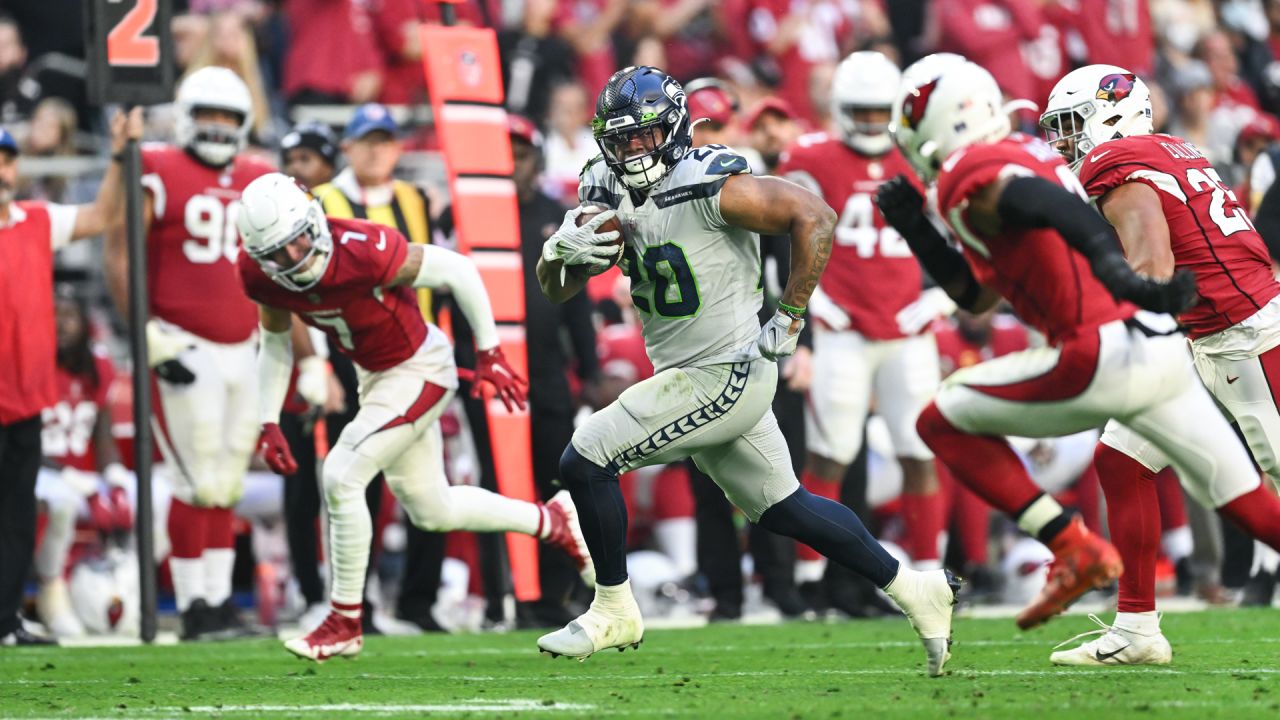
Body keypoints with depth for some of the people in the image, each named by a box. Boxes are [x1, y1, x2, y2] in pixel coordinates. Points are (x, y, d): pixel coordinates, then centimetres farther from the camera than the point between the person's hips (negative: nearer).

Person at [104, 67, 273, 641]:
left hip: (244, 351, 6)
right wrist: (150, 338, -14)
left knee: (226, 484, 8)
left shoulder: (259, 184, 13)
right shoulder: (159, 176, -5)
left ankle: (220, 600, 13)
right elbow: (119, 259, -8)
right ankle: (193, 604, -2)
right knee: (198, 482, -8)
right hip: (185, 352, -6)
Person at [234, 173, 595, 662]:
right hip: (376, 376, 7)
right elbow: (276, 344, 6)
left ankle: (344, 623, -4)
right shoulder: (261, 277, -15)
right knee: (432, 511, 16)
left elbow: (457, 271, -21)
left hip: (418, 370, -7)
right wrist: (269, 424, 0)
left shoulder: (361, 251, -34)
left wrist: (489, 354, -16)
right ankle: (553, 522, 37)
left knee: (342, 477, -17)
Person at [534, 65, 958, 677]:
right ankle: (913, 590, 26)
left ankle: (614, 612, 3)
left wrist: (788, 320, -19)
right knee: (780, 507, 16)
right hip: (686, 375, 9)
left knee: (584, 460, -10)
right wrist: (562, 251, -14)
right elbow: (555, 290, 10)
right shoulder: (611, 197, 5)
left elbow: (814, 217, -22)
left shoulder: (708, 186, -19)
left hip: (725, 375, -9)